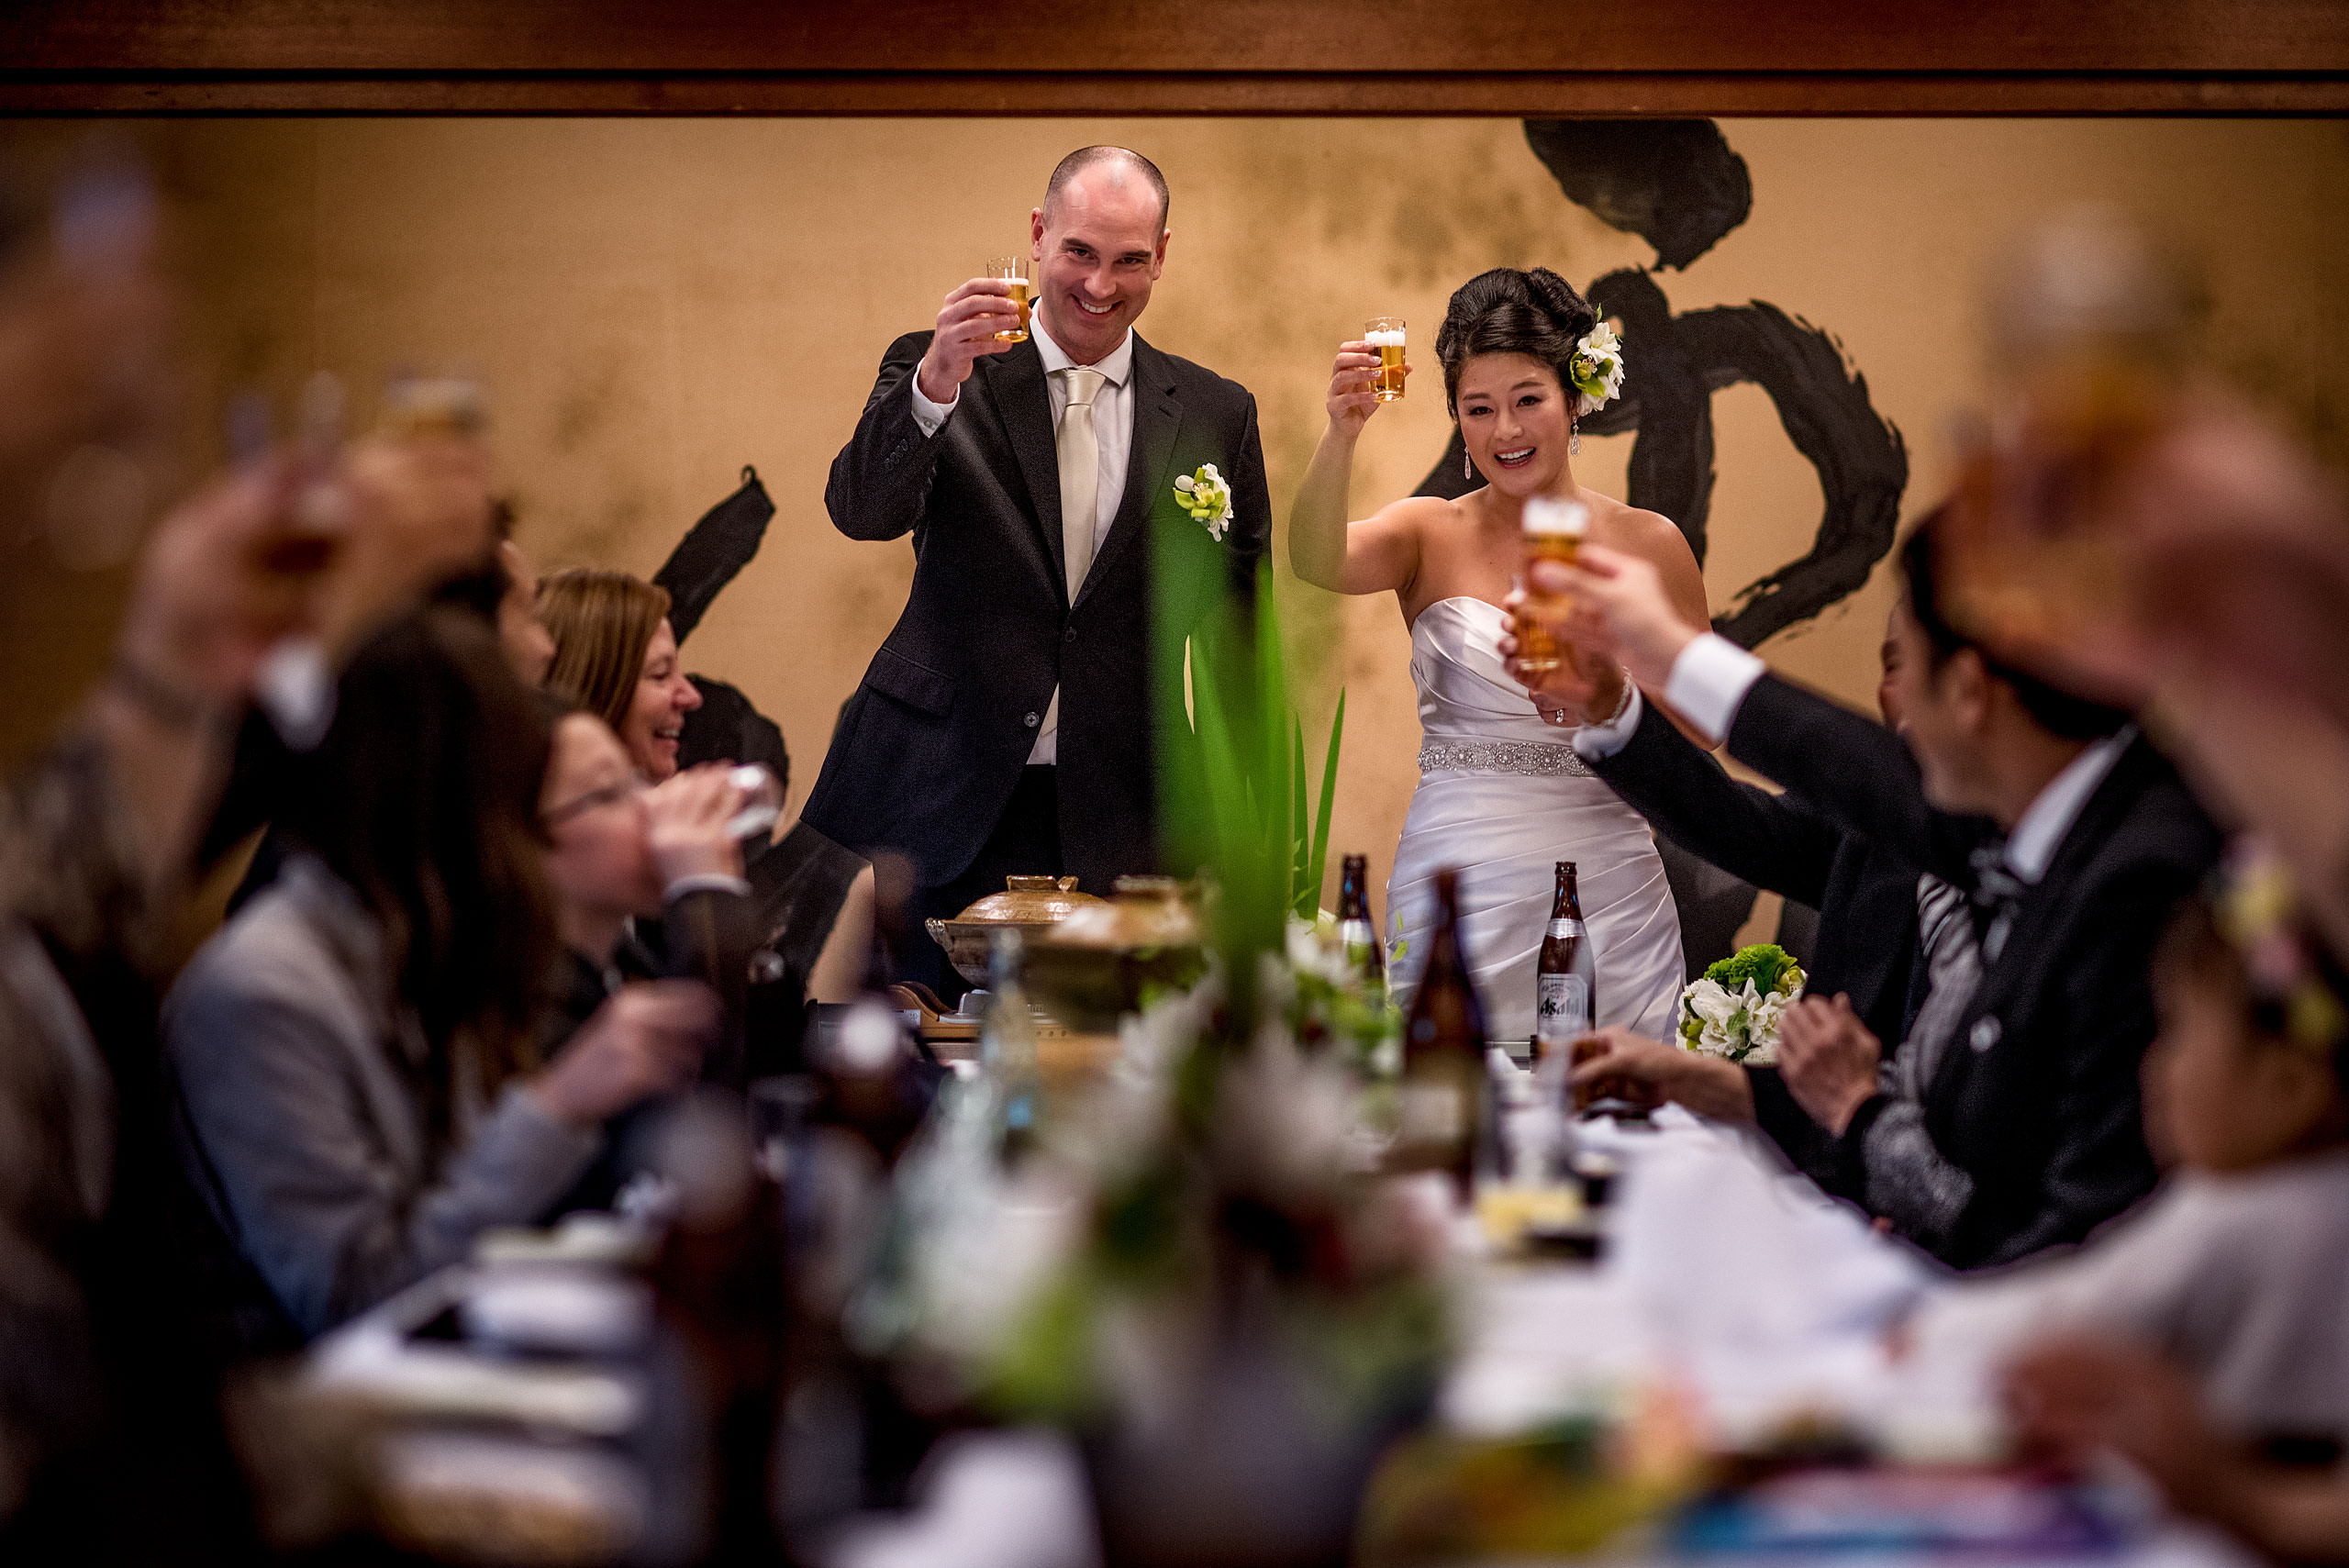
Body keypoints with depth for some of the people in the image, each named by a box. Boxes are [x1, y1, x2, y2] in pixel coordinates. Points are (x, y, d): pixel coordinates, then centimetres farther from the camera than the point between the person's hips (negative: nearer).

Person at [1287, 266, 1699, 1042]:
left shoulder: (1648, 544, 5)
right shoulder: (1431, 535, 4)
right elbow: (1316, 563, -17)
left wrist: (1607, 700, -11)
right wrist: (1341, 435, -32)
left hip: (1607, 894, 1)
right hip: (1458, 886, 0)